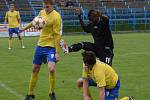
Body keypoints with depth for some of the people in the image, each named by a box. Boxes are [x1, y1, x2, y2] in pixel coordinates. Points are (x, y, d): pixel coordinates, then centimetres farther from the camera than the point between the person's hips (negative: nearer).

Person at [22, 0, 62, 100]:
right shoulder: (42, 12, 3)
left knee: (51, 69, -23)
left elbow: (57, 35, -18)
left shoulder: (56, 17, -17)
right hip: (40, 45, 6)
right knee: (35, 69, 12)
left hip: (51, 46, -6)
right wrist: (25, 28, 37)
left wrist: (57, 52, -21)